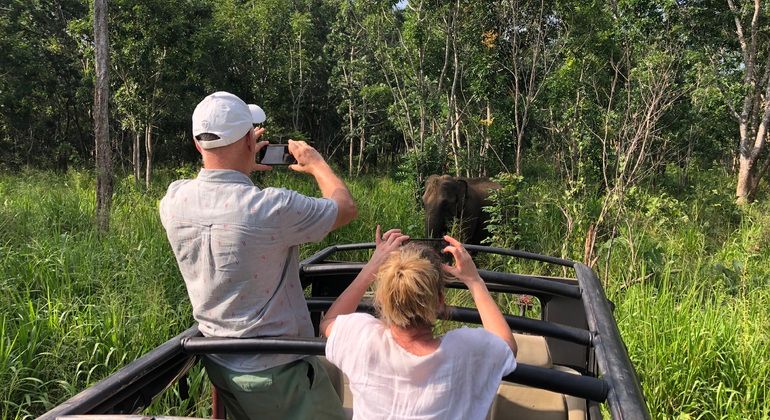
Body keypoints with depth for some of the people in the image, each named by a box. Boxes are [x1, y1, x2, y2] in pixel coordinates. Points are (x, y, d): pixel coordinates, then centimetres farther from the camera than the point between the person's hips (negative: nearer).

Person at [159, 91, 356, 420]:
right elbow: (346, 207, -8)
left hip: (217, 365, 6)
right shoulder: (272, 207, -27)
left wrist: (242, 166, 25)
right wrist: (317, 164, 9)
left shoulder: (173, 203, -9)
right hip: (277, 371, -6)